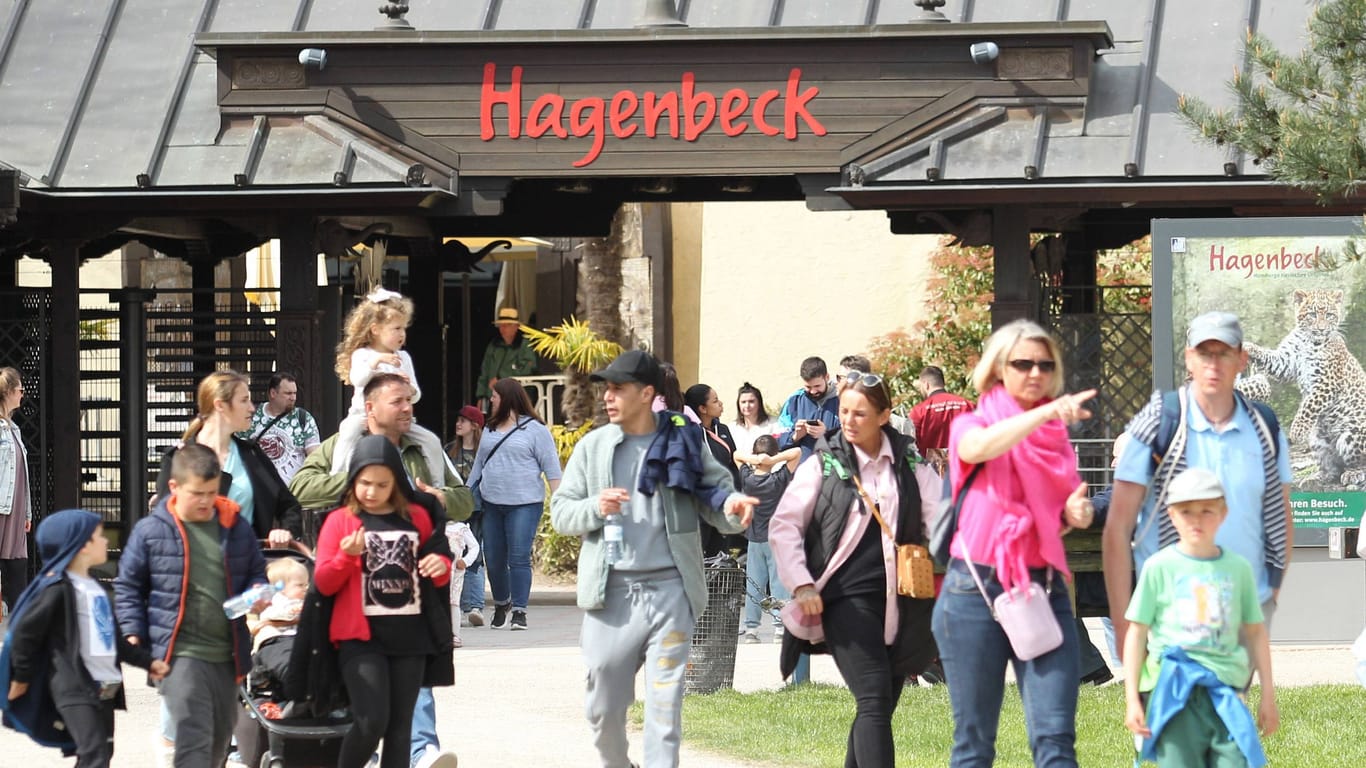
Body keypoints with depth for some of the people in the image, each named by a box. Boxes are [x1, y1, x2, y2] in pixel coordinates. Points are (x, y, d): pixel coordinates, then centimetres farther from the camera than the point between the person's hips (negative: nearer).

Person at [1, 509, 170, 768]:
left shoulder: (94, 587, 18)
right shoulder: (58, 588, -11)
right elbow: (26, 630, -10)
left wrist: (146, 661, 21)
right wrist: (21, 677, -5)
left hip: (103, 688, 9)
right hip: (75, 689, -9)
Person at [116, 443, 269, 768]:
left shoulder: (236, 526, 5)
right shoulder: (150, 531, -4)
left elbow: (257, 571, 19)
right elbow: (128, 587, 4)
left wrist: (257, 594, -4)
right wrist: (134, 637, -4)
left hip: (227, 654, 5)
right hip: (180, 654, -5)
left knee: (219, 740, 17)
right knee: (194, 740, -15)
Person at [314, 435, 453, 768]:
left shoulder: (417, 517, 9)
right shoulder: (340, 520, 1)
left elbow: (438, 569, 18)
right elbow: (324, 583, -2)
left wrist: (441, 567, -5)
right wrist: (347, 556, -19)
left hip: (410, 634, 3)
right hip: (361, 635, -3)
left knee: (400, 725, 6)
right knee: (371, 721, -16)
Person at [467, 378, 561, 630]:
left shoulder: (534, 429, -2)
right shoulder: (490, 430, 16)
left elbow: (551, 467, -4)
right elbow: (479, 465, 23)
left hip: (524, 504, -6)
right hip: (491, 504, 6)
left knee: (519, 559, -10)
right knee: (494, 559, 7)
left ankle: (519, 611, -6)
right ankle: (501, 604, 27)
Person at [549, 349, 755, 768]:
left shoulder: (684, 442, 3)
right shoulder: (592, 446, 7)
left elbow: (715, 494, 3)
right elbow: (560, 512, 7)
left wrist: (732, 507, -20)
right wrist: (594, 508, -14)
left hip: (670, 590, -2)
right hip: (611, 592, 2)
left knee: (665, 704, -2)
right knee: (604, 705, 7)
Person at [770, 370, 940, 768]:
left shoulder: (910, 464, 8)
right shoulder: (823, 464, 2)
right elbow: (783, 526, 4)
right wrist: (801, 585, -6)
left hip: (899, 599, 3)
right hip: (846, 598, -3)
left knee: (881, 705, 9)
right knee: (874, 700, -16)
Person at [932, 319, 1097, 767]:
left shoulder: (1059, 437, 14)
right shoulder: (971, 426, 3)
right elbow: (982, 447, -24)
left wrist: (1074, 514, 2)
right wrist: (1046, 413, -38)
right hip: (977, 591, -3)